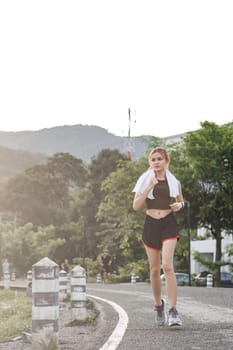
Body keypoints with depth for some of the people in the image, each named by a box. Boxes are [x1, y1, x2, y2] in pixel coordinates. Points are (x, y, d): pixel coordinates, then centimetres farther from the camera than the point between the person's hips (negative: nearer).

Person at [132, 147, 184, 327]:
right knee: (154, 269, 8)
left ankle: (173, 310, -20)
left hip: (168, 224, -1)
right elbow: (136, 206, -3)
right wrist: (148, 188, -15)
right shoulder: (145, 180, 3)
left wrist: (179, 205, -3)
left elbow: (181, 201, 21)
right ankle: (159, 304, 30)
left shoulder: (174, 181, 6)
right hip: (151, 224, 1)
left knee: (168, 266, -18)